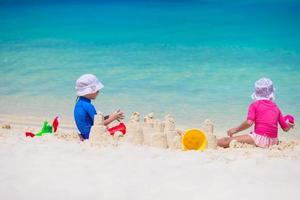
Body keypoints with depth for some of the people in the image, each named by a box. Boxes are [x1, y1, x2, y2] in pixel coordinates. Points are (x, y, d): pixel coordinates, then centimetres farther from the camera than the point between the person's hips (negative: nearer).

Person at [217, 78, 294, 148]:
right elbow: (285, 128, 18)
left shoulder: (254, 105, 5)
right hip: (273, 141, 5)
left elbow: (249, 123, -12)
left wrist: (236, 130, 1)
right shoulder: (276, 107, 16)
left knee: (226, 141, -9)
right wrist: (289, 125, 40)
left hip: (259, 138, -5)